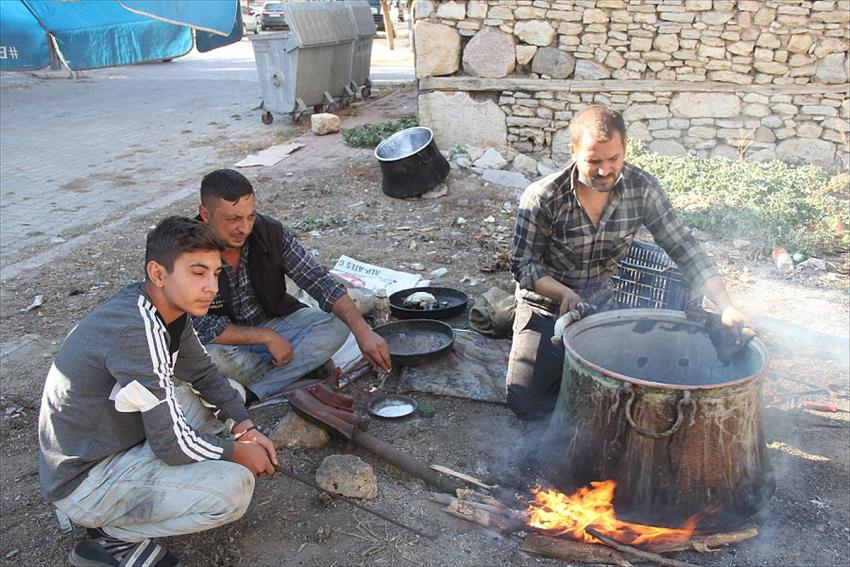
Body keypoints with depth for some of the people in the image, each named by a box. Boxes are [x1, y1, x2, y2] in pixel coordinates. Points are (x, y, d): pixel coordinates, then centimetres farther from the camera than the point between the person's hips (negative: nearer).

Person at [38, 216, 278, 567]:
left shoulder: (168, 305, -4)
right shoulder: (136, 329, -31)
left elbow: (203, 372, 11)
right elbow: (173, 444, -27)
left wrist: (244, 426, -2)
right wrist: (239, 451, -11)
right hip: (83, 479, -9)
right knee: (234, 487, -24)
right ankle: (112, 534, -3)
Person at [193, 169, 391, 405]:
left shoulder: (270, 232, -16)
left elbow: (319, 282, -17)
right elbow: (201, 327, -23)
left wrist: (363, 332, -28)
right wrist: (266, 337, -25)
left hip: (274, 320, 3)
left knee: (336, 328, -19)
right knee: (210, 358, -37)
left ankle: (249, 394, -20)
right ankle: (304, 363, -10)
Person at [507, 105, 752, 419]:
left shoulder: (642, 188, -12)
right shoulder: (542, 198, -20)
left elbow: (684, 249, -12)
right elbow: (523, 264, -13)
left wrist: (726, 306, -24)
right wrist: (564, 293, -32)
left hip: (602, 305, 3)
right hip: (546, 307, -2)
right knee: (526, 404, -8)